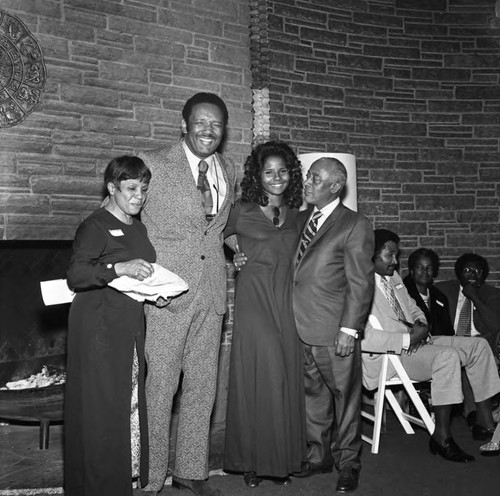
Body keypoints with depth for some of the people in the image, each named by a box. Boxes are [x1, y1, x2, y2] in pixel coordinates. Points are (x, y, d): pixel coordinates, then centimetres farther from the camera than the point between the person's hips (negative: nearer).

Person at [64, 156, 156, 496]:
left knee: (132, 399, 11)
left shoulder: (138, 228, 14)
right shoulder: (95, 227, -11)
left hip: (131, 325, 8)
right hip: (99, 326, -8)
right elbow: (75, 277, -19)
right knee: (101, 406, -2)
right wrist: (118, 268, -30)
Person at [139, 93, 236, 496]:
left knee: (203, 386, 12)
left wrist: (227, 242, 10)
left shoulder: (228, 171, 12)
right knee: (158, 387, -1)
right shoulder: (153, 164, -5)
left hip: (211, 293, 5)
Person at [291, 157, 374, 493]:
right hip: (300, 329, 6)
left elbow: (361, 283, -10)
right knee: (313, 394, 16)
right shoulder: (301, 219, 12)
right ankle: (319, 455, 32)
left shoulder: (355, 226, -7)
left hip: (334, 333, -6)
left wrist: (349, 329, -14)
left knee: (345, 396, 8)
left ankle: (348, 463, 24)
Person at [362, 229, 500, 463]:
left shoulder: (393, 278, 14)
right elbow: (363, 337, -25)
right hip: (387, 355, -10)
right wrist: (408, 339, -24)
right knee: (447, 356, -31)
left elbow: (413, 309, 23)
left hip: (412, 342, 10)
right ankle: (442, 437, -22)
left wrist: (422, 327, -1)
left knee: (477, 345, 3)